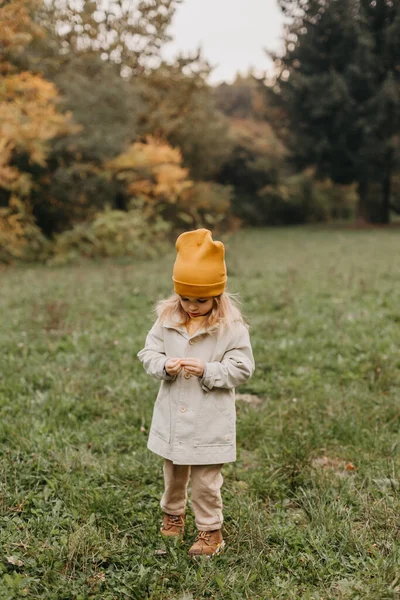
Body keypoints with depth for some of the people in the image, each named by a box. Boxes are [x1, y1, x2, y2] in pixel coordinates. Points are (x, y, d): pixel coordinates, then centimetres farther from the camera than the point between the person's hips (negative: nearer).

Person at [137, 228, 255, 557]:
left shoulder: (231, 327, -14)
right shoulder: (167, 318, -3)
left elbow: (242, 369, -12)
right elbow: (149, 352, 3)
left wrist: (207, 370, -25)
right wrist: (164, 365, -18)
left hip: (210, 421, -4)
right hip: (172, 417, 5)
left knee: (206, 480, 6)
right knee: (173, 473, 24)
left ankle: (211, 530, 26)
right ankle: (173, 513, 48)